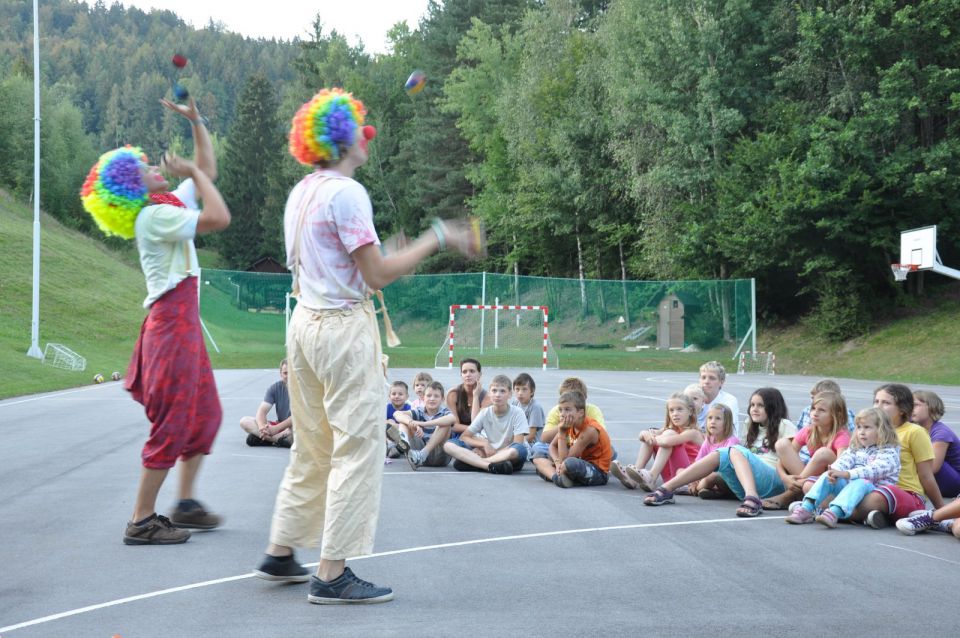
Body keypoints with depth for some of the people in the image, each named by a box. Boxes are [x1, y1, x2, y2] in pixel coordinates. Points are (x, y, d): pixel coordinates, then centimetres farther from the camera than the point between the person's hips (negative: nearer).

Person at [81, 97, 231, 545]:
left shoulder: (169, 204, 13)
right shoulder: (154, 216, -15)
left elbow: (207, 171, 24)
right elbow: (219, 218, -23)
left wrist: (196, 121, 18)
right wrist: (193, 172, -11)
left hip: (183, 323, 10)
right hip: (173, 323, -10)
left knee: (206, 414, 16)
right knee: (172, 424, -6)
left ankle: (186, 503, 23)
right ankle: (141, 522, -1)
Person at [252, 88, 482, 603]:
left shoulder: (301, 193, 13)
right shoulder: (345, 192, -14)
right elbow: (377, 275, -16)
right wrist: (436, 238, -9)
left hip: (304, 323, 9)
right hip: (344, 327, -9)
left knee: (312, 449, 17)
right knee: (357, 449, -4)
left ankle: (280, 555, 24)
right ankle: (332, 575, -4)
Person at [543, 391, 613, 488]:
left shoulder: (589, 430, -26)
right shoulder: (570, 424, -3)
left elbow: (565, 458, -27)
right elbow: (553, 446, 7)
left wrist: (562, 432, -27)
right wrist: (557, 462, -13)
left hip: (599, 472, -8)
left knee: (570, 463, -40)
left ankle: (557, 477, -8)